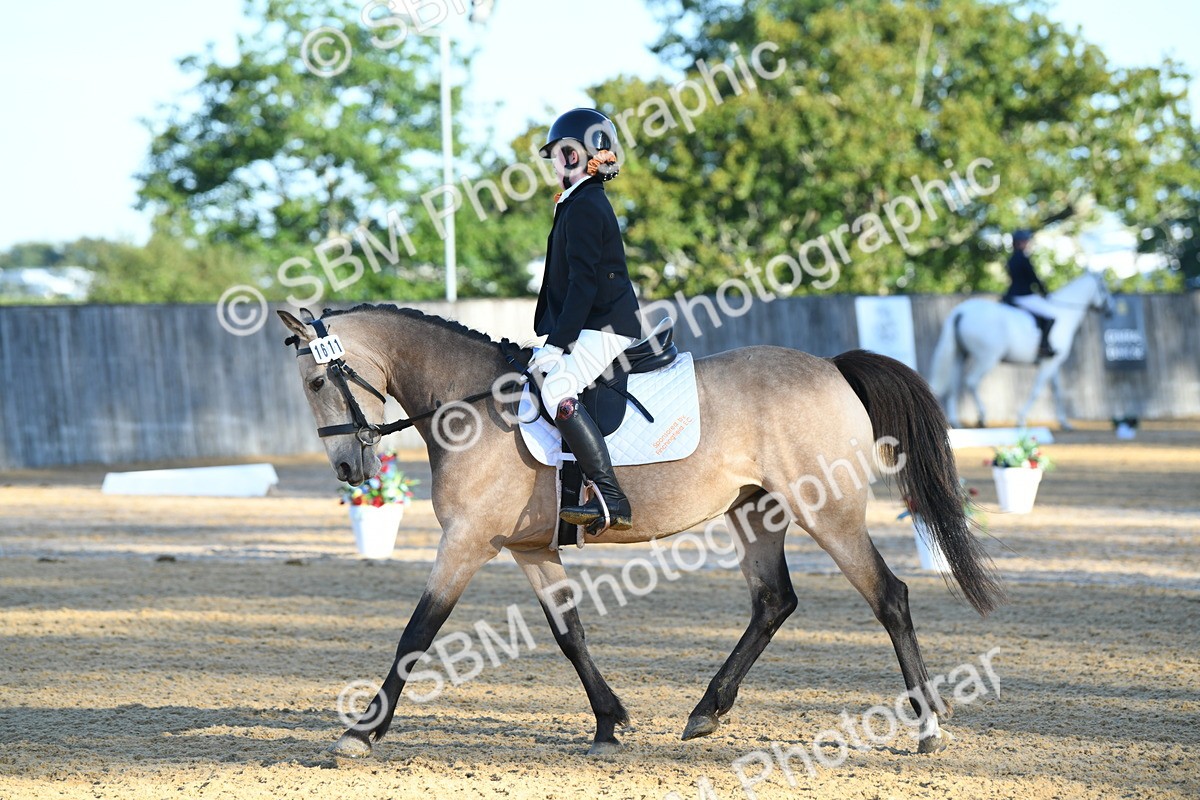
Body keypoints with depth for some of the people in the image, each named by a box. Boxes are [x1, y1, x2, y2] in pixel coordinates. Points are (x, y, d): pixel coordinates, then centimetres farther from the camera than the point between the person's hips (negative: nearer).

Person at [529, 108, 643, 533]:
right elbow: (568, 281, 25)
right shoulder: (578, 204, 20)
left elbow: (583, 283, -20)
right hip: (594, 326, 12)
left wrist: (558, 341, -23)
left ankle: (611, 499, -34)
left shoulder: (584, 208, -13)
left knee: (557, 390, -28)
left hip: (605, 327, -12)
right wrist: (549, 337, 22)